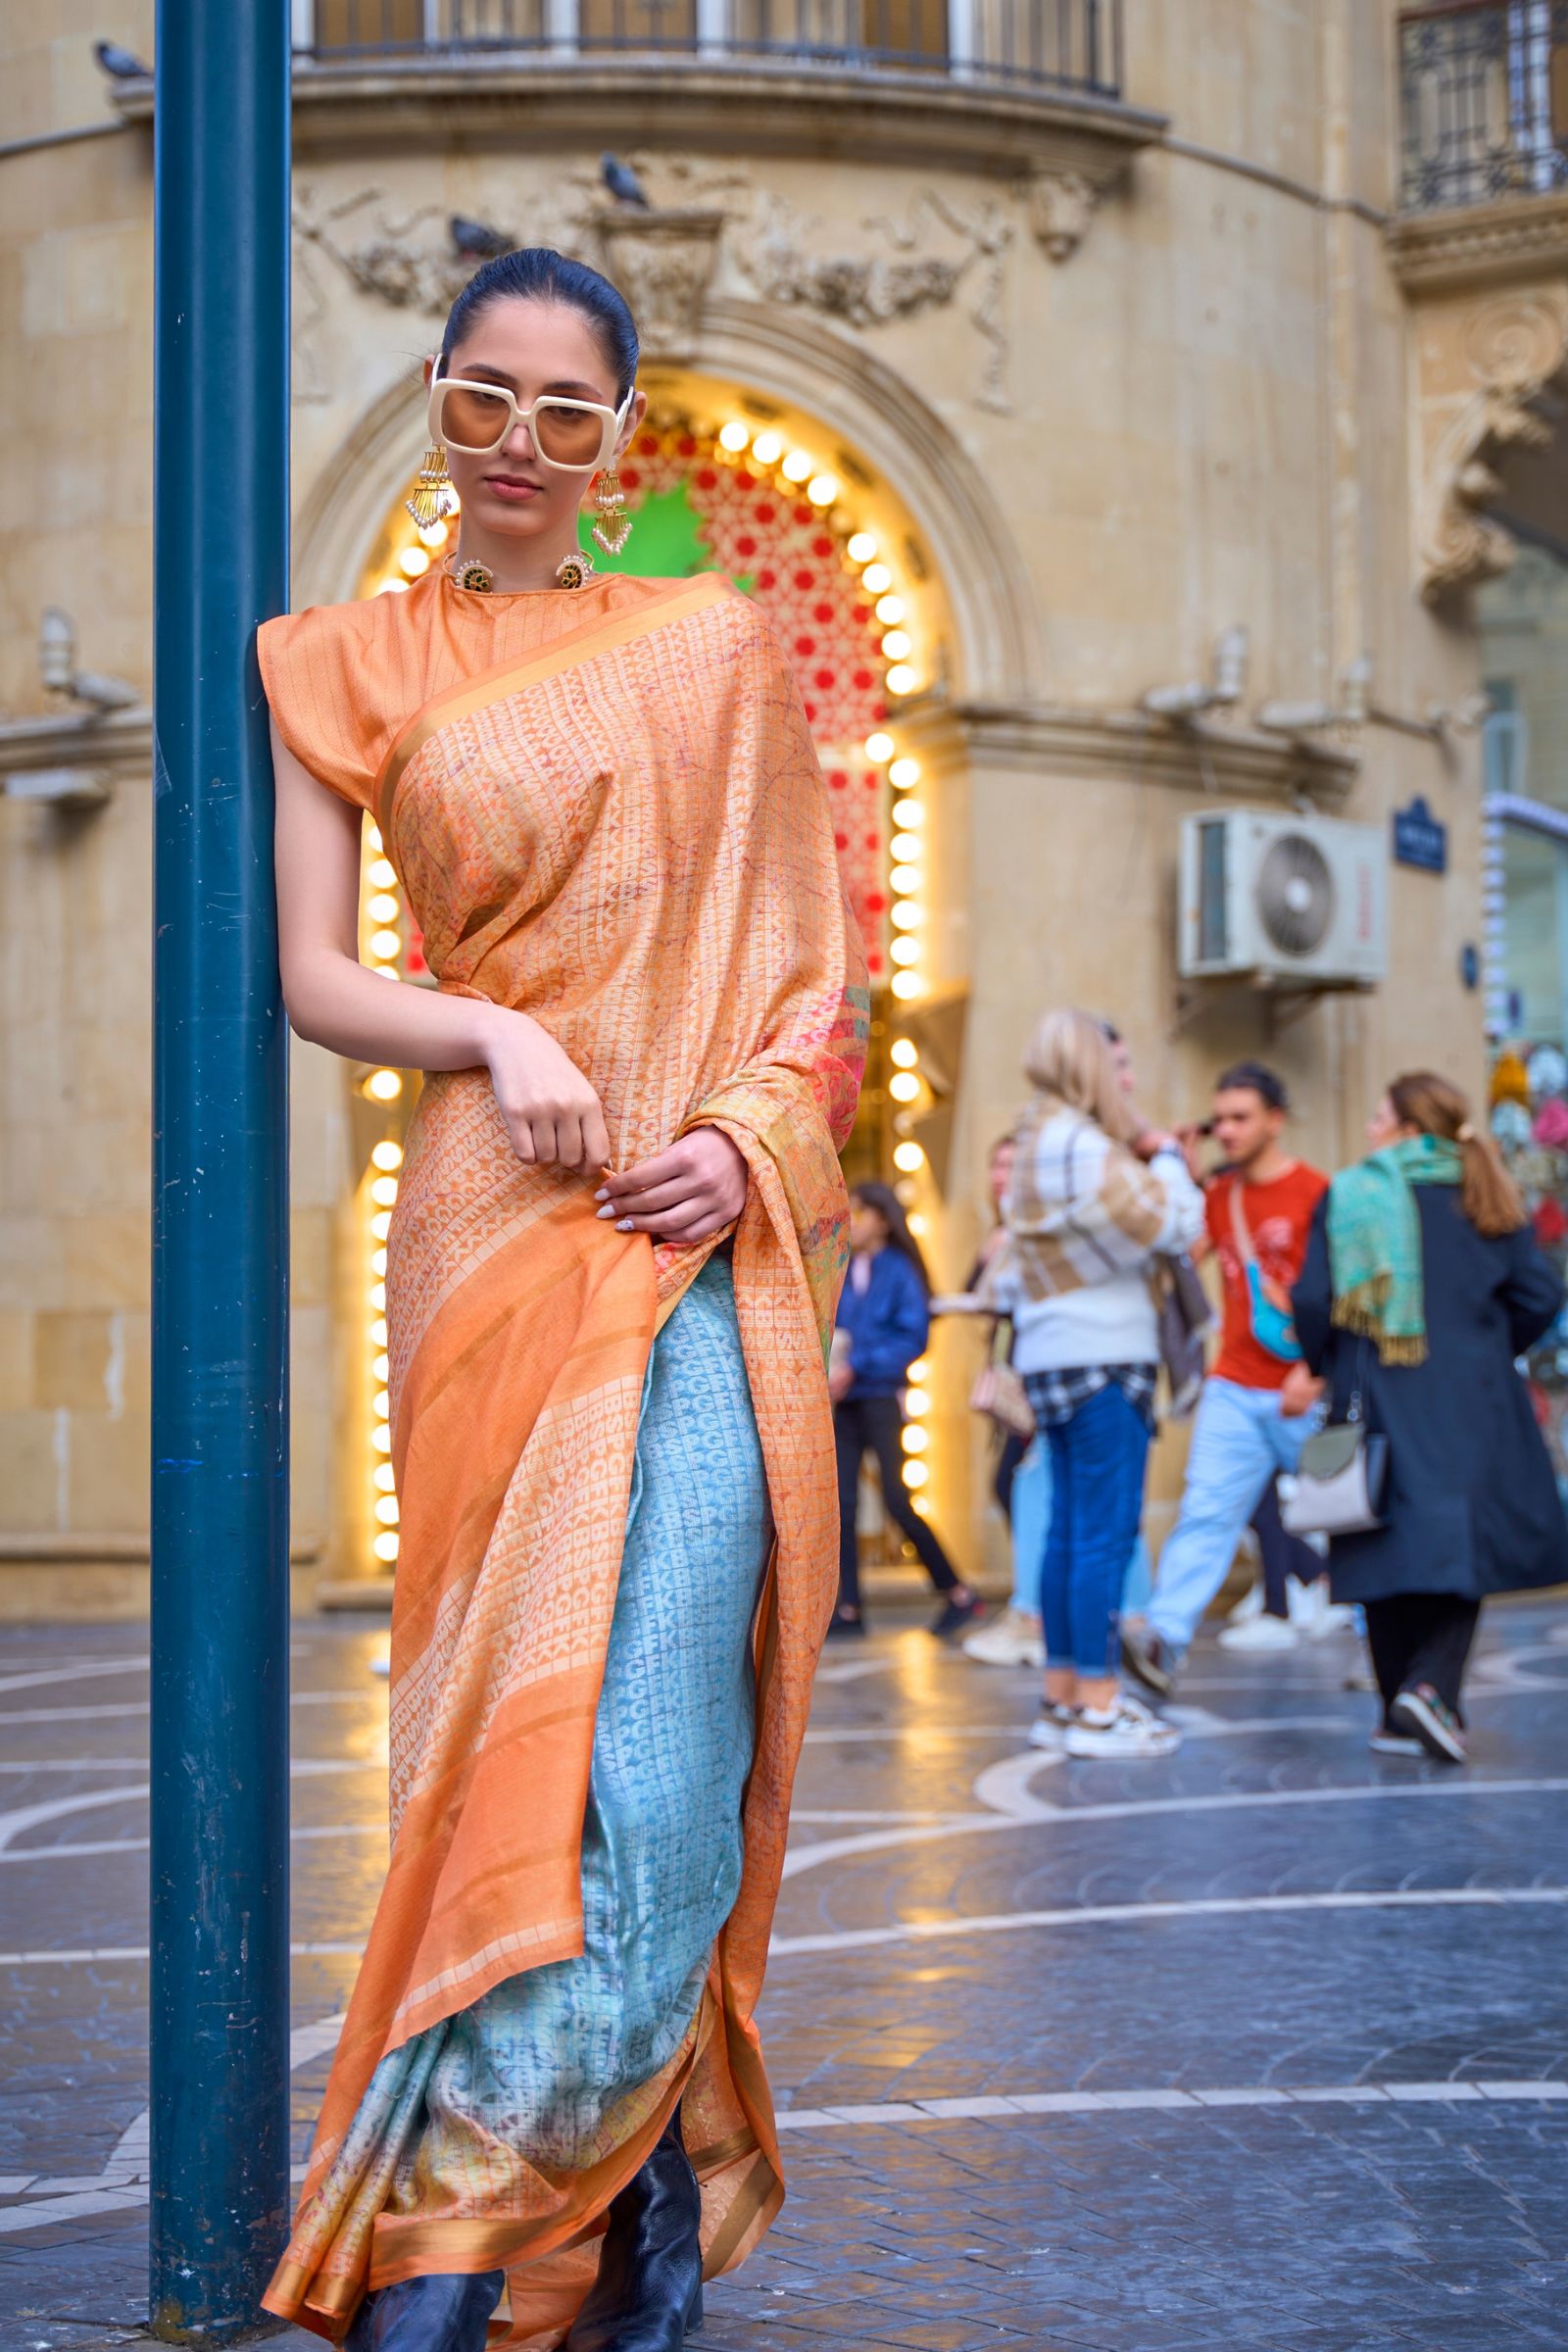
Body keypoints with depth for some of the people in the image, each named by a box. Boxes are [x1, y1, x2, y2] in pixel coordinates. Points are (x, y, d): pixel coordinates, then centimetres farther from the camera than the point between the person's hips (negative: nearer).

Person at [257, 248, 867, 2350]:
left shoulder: (715, 646, 14)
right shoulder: (353, 666, 11)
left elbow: (812, 958, 12)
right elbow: (315, 977, 5)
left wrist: (747, 1135, -6)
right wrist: (492, 1037, -13)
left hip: (712, 1229, 0)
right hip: (500, 1221, 0)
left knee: (658, 1690, -11)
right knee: (536, 1691, -5)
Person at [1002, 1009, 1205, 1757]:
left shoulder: (1039, 1143, 17)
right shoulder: (1080, 1148, -16)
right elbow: (1171, 1225, -17)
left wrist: (1148, 1158, 13)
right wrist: (1167, 1159, 0)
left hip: (1054, 1358, 10)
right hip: (1101, 1357, -10)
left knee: (1069, 1530, 12)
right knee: (1107, 1533, -8)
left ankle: (1062, 1695, 16)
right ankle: (1096, 1706, -7)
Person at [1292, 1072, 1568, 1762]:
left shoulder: (1348, 1195, -2)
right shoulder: (1485, 1200, 3)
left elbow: (1315, 1300, -8)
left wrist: (1328, 1368, 9)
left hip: (1376, 1401, 0)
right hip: (1469, 1404, 0)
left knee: (1388, 1545, 7)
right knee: (1462, 1543, 4)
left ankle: (1400, 1713, 9)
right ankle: (1431, 1685, -15)